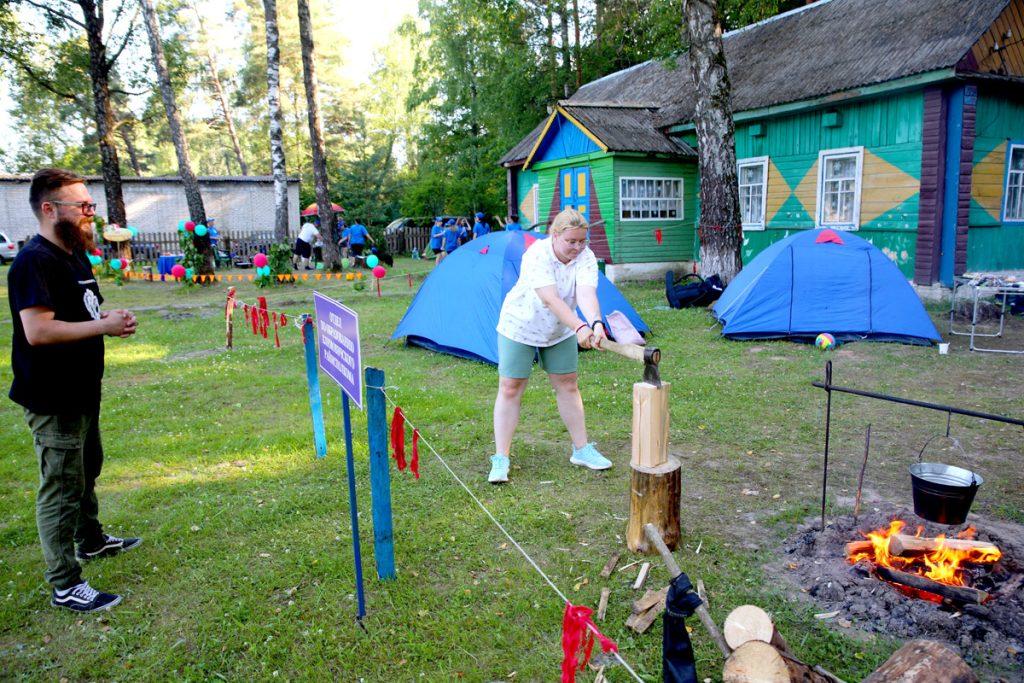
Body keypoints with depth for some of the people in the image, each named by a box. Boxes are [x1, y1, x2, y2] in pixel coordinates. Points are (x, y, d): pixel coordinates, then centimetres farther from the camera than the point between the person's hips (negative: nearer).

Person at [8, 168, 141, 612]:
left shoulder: (76, 256, 12)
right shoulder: (35, 262, -20)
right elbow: (37, 331, -29)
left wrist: (111, 319, 3)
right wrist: (104, 326, -23)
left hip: (82, 392, 10)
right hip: (53, 400, -10)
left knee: (87, 471, 26)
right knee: (61, 490, -1)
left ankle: (92, 540, 46)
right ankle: (64, 586, 11)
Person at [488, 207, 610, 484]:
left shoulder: (586, 257, -17)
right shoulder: (537, 255, -29)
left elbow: (586, 293, -33)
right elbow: (550, 299, -40)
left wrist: (596, 323, -52)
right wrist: (580, 327, -49)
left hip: (559, 332, 5)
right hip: (520, 327, -4)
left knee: (568, 386, 10)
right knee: (510, 389, -3)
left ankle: (581, 450, 23)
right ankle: (500, 459, 4)